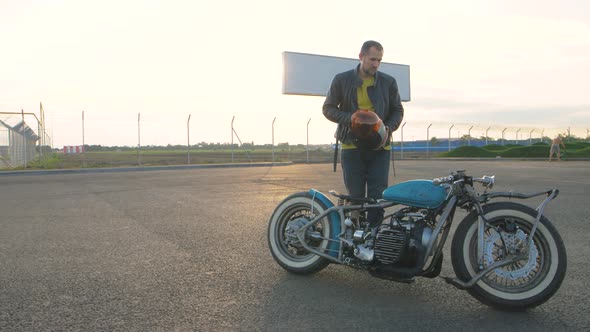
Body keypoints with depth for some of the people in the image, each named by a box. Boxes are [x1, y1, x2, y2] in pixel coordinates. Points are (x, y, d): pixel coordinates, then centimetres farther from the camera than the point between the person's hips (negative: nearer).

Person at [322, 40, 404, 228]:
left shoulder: (388, 82, 7)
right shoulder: (342, 80, 2)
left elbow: (398, 111, 13)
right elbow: (328, 108, 5)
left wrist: (388, 129, -8)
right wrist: (349, 117, -14)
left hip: (379, 147, 2)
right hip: (352, 146, -1)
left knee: (378, 197, -2)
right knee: (355, 197, 2)